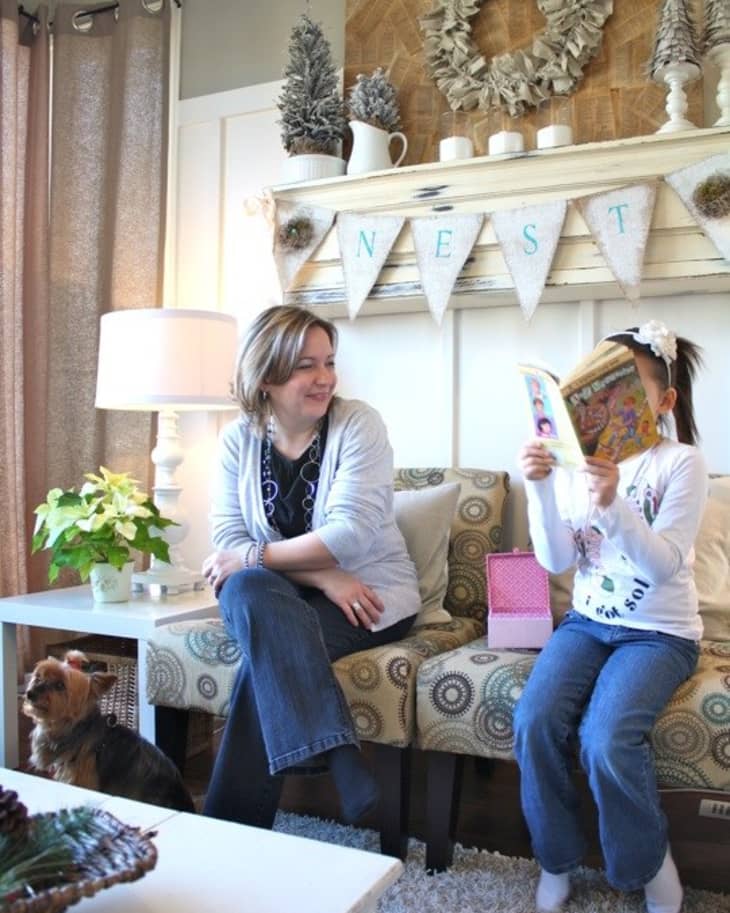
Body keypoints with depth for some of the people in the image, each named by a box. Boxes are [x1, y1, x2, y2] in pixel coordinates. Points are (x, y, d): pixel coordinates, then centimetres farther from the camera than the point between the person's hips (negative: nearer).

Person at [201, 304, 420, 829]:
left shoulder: (357, 423, -9)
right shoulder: (238, 439, 1)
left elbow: (352, 532, -20)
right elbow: (228, 541, -8)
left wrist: (252, 556, -19)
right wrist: (321, 575, -21)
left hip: (369, 594, -3)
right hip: (277, 596, 3)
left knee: (269, 652, -30)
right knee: (246, 588, -32)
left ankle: (231, 831, -16)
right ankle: (340, 763, -35)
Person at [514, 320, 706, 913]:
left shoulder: (681, 463, -7)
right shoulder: (578, 462, 3)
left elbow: (665, 563, -17)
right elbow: (556, 560, -3)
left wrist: (613, 505, -34)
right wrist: (540, 489, -18)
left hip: (660, 631, -3)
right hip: (588, 621, 4)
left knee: (607, 737, -27)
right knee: (535, 720, -21)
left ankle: (649, 863, 5)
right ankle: (558, 858, 5)